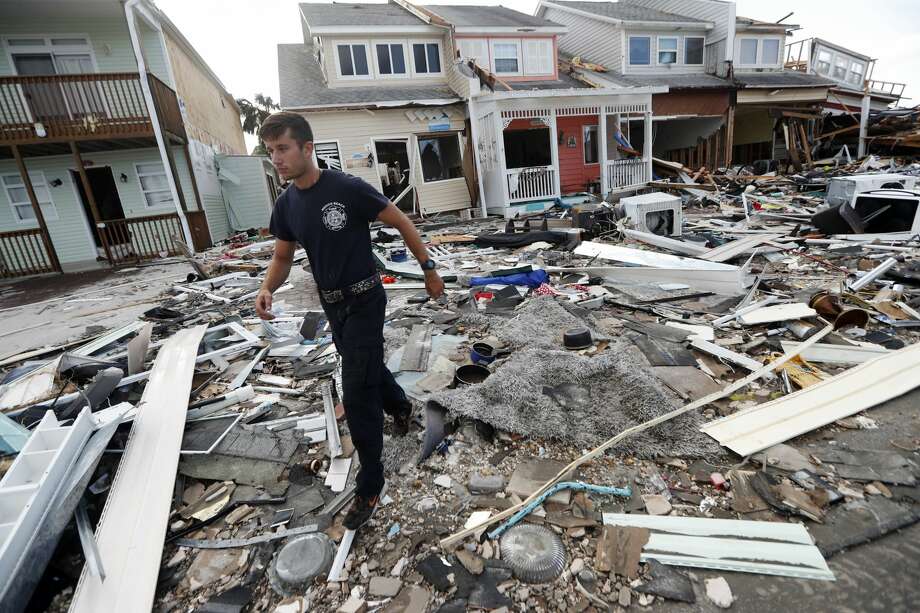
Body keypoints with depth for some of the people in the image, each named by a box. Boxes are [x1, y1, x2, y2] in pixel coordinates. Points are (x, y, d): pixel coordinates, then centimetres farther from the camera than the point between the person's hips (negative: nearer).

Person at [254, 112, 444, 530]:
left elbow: (403, 223, -9)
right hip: (331, 305, 7)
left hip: (364, 302, -7)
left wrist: (429, 269, -6)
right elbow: (282, 258, 9)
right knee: (367, 368, 24)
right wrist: (267, 289, -11)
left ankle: (369, 487, 11)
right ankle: (400, 407, 56)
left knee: (358, 394, -5)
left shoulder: (348, 189, -18)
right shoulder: (285, 204, 2)